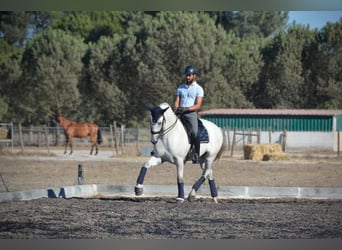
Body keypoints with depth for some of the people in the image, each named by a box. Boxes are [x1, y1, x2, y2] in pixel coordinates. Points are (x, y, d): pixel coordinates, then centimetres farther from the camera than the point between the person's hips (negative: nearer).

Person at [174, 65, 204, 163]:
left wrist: (186, 108, -20)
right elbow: (176, 102, 13)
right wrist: (176, 109, -10)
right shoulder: (181, 87, 17)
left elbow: (198, 106, -6)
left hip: (191, 113, -5)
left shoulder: (198, 89, 3)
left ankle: (196, 154, -21)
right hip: (180, 114, 5)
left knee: (195, 132, -27)